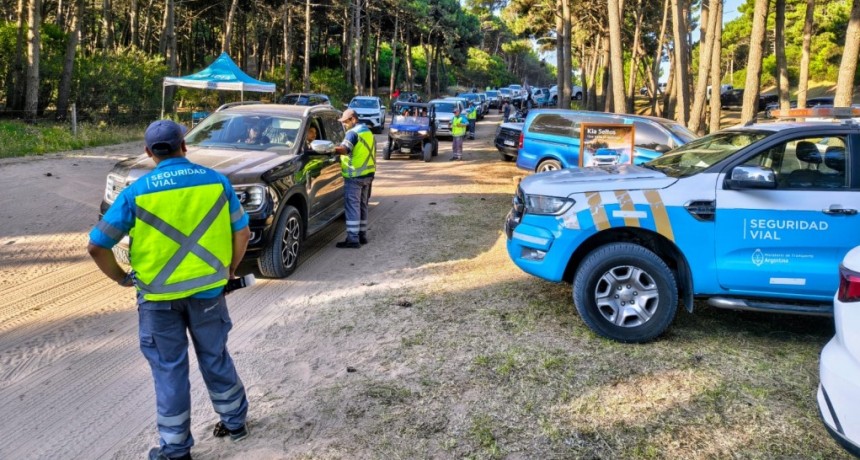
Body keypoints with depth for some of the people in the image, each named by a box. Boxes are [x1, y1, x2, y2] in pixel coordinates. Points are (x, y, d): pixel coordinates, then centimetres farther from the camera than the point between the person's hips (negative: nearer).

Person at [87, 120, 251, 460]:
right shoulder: (216, 181, -3)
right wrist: (230, 269, 16)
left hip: (159, 295, -2)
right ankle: (234, 421, 36)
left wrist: (121, 277, 7)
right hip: (208, 289, 2)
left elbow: (96, 246, -7)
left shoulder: (137, 192, -9)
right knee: (215, 358, 20)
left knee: (169, 369, 11)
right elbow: (242, 232, 3)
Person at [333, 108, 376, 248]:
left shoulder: (353, 133, -12)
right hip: (368, 174, 9)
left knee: (352, 206, -7)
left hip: (354, 175, -9)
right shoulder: (368, 132, 18)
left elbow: (344, 149, -29)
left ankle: (353, 238, -9)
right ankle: (362, 235, 20)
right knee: (362, 205, 15)